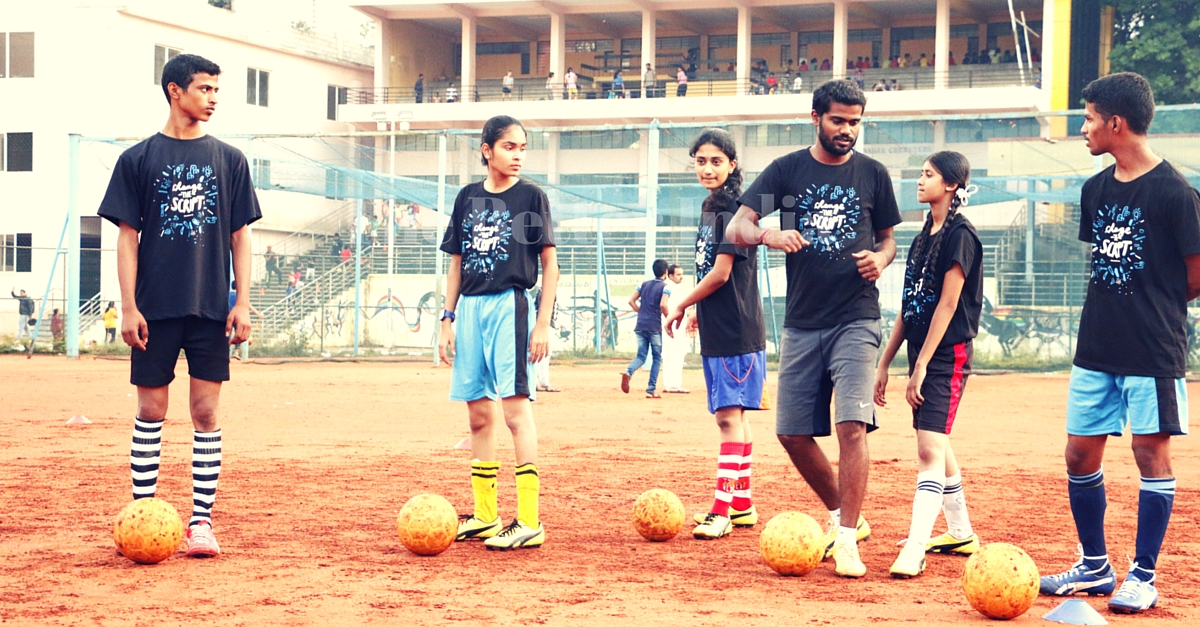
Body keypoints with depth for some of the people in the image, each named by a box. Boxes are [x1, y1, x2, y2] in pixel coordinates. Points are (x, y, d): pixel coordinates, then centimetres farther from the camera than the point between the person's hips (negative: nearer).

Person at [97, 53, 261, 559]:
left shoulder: (229, 160, 8)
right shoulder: (139, 159, 3)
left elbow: (240, 236, 8)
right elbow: (128, 236, 2)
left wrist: (242, 303, -1)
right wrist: (129, 306, -5)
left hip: (211, 309, 1)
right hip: (156, 308, -1)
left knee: (206, 412, 1)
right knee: (150, 411, 3)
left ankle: (201, 520, 5)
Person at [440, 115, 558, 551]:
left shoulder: (531, 196, 0)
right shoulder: (468, 197, 12)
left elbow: (549, 264, -1)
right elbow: (457, 264, 16)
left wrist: (544, 322, -9)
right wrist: (447, 320, 10)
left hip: (512, 306, -5)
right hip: (471, 309, 5)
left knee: (515, 409, -12)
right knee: (479, 415, 8)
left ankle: (529, 523, -13)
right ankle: (485, 516, 17)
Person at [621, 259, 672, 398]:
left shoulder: (644, 285, 13)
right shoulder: (665, 287, -3)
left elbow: (631, 301, 7)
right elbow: (663, 305, -18)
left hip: (640, 327, 5)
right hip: (654, 327, -5)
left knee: (641, 356, 8)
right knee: (657, 358, 8)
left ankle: (628, 371, -24)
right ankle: (651, 389, 4)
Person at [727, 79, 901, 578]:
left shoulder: (872, 173, 6)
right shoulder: (787, 170, 4)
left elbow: (887, 237, 16)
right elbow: (737, 227, -3)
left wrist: (881, 258, -7)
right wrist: (769, 235, -25)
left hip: (856, 320, -2)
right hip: (802, 322, 2)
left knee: (851, 424, -16)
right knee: (792, 434, 4)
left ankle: (846, 540, -10)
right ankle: (842, 515, 26)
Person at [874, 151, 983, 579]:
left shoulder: (960, 235, -11)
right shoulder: (926, 234, 15)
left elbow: (948, 304, -16)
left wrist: (922, 365, -19)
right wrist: (884, 363, 15)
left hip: (947, 354, -9)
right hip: (922, 351, 9)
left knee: (930, 447, -15)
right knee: (933, 446, 15)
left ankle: (914, 550, -21)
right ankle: (960, 533, 29)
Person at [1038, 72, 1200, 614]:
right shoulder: (1096, 190, 9)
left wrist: (1156, 307, 5)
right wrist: (1120, 307, 5)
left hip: (1153, 351, -7)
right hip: (1096, 347, 7)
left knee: (1152, 453, 0)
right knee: (1080, 453, 8)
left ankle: (1142, 577, 9)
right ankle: (1095, 567, 22)